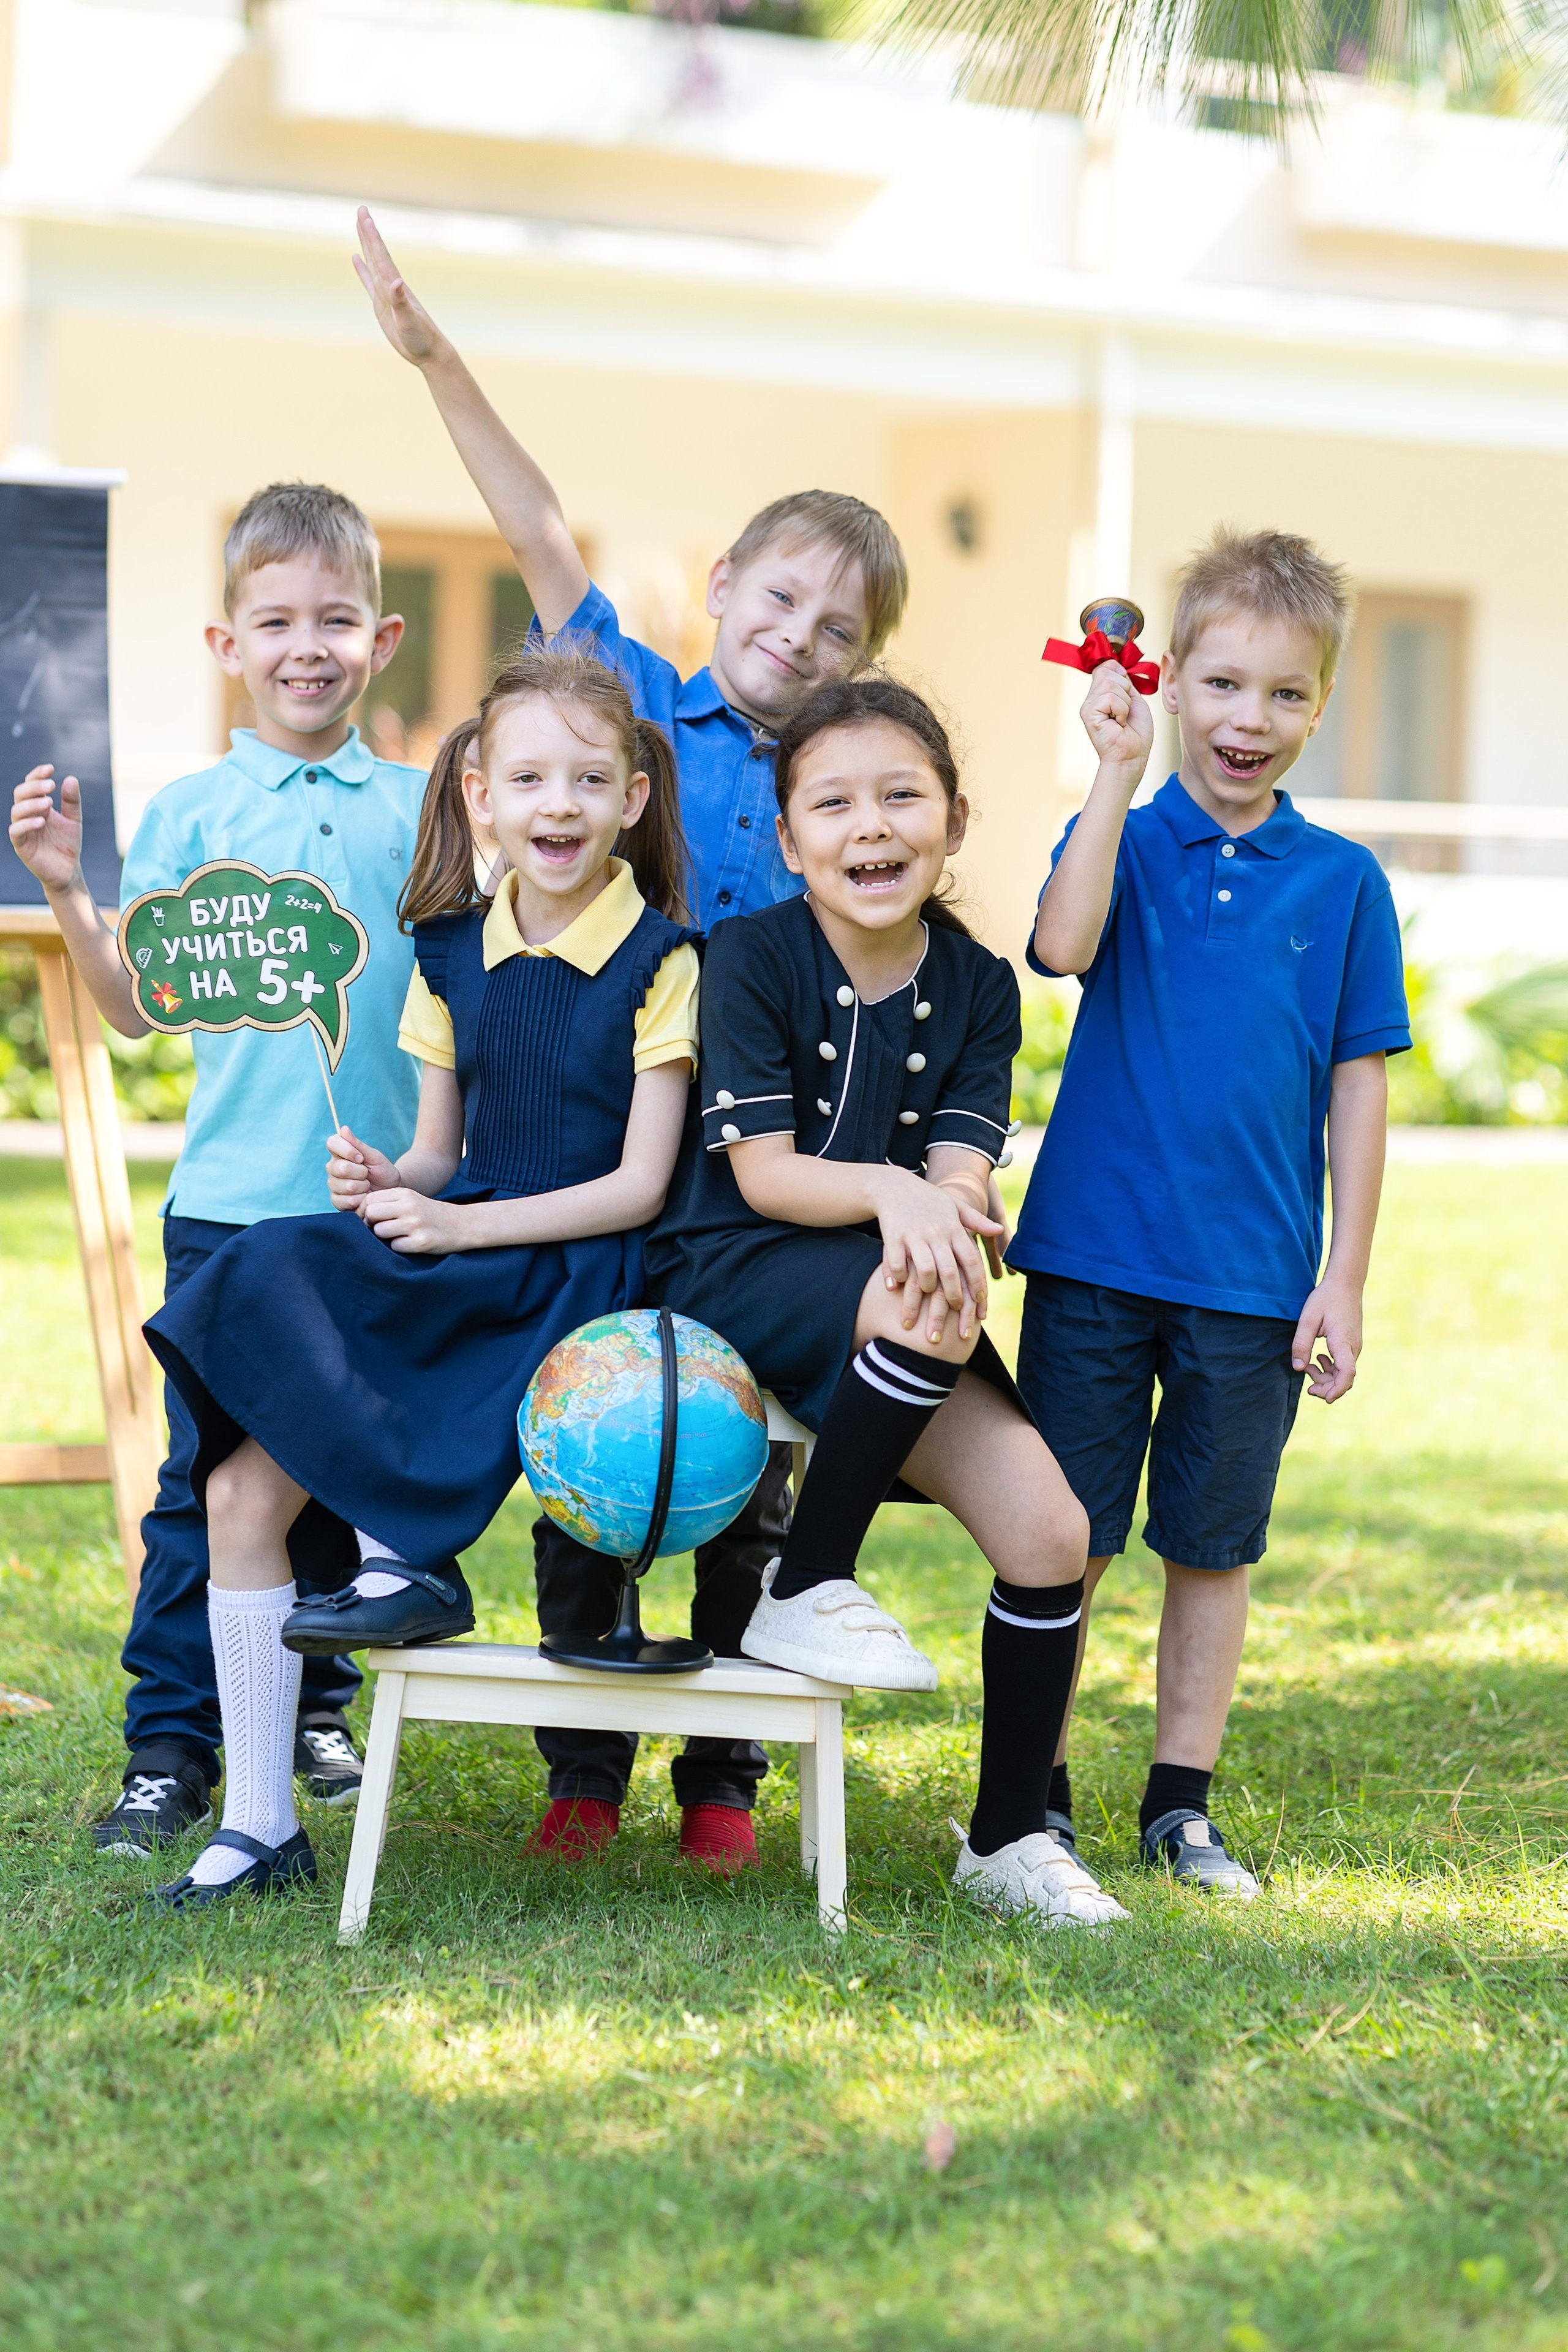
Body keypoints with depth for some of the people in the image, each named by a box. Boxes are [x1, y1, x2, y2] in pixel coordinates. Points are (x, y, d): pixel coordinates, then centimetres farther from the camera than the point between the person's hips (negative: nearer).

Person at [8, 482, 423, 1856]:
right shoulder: (191, 814, 2)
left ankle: (315, 1706, 27)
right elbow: (138, 1008, 2)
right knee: (206, 1478, -3)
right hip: (233, 1201, -2)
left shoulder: (418, 810, 5)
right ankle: (171, 1751, 2)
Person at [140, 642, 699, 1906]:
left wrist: (461, 1226, -17)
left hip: (581, 1272, -5)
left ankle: (407, 1559, -15)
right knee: (243, 1488, -11)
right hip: (461, 1267, 5)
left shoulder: (662, 962, -6)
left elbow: (639, 1186, -10)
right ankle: (259, 1826, -6)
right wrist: (386, 1180, -8)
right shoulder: (453, 953, 11)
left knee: (286, 1277, -29)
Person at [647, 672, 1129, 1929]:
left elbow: (963, 1174, -5)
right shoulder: (753, 955, -5)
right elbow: (762, 1172, -11)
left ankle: (1011, 1837, 5)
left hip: (899, 1303, 4)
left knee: (1051, 1526, -15)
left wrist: (942, 1213, -30)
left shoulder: (978, 986, 6)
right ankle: (807, 1591, -15)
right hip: (730, 1280, -4)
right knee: (924, 1311, -37)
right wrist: (887, 1191, -30)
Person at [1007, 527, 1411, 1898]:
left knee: (1214, 1545, 10)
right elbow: (1063, 946, -21)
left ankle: (1180, 1806, 22)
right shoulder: (1122, 842, 1)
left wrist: (1345, 1280, 1)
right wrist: (1118, 770, -23)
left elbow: (1359, 1089, 5)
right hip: (1095, 1257, -1)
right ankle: (1036, 1795, 17)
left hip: (1254, 1280, 1)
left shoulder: (1344, 883, 3)